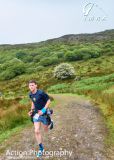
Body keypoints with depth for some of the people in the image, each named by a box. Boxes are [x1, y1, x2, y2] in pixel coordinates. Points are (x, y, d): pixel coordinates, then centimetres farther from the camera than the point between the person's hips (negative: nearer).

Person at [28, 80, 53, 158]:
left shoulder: (41, 93, -24)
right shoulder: (30, 94, -3)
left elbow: (48, 101, -15)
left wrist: (43, 110, -22)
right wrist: (31, 110, 2)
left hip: (44, 113, -4)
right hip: (36, 114, 5)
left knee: (46, 130, 15)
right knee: (37, 131, -3)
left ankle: (50, 122, 48)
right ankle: (41, 148, 12)